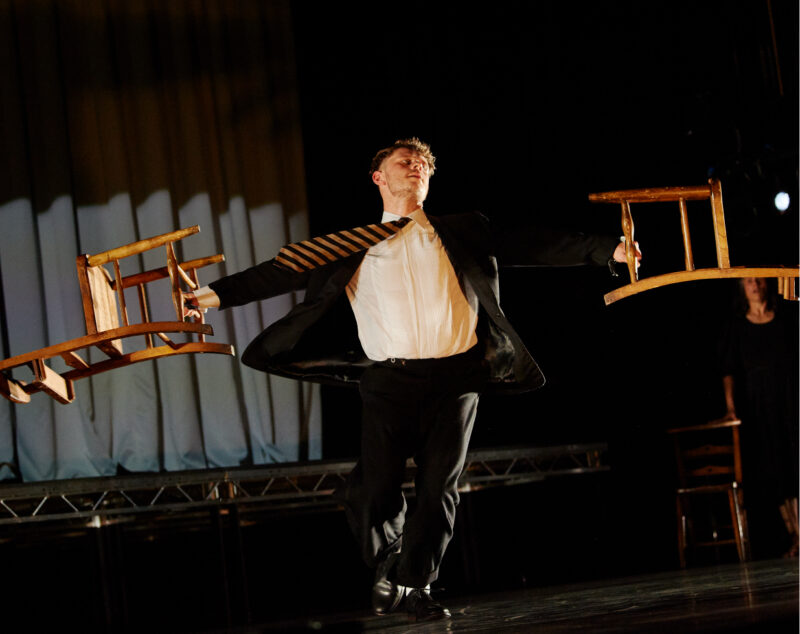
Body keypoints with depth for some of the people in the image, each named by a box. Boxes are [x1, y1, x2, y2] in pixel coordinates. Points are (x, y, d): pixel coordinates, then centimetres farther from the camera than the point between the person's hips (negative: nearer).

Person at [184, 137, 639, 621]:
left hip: (454, 378, 1)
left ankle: (417, 585, 13)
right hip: (389, 381, 0)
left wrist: (608, 250, -1)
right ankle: (388, 568, 22)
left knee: (440, 488, -2)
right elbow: (286, 270, 12)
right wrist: (217, 294, 5)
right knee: (374, 489, -6)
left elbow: (529, 247, 8)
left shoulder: (462, 232, 14)